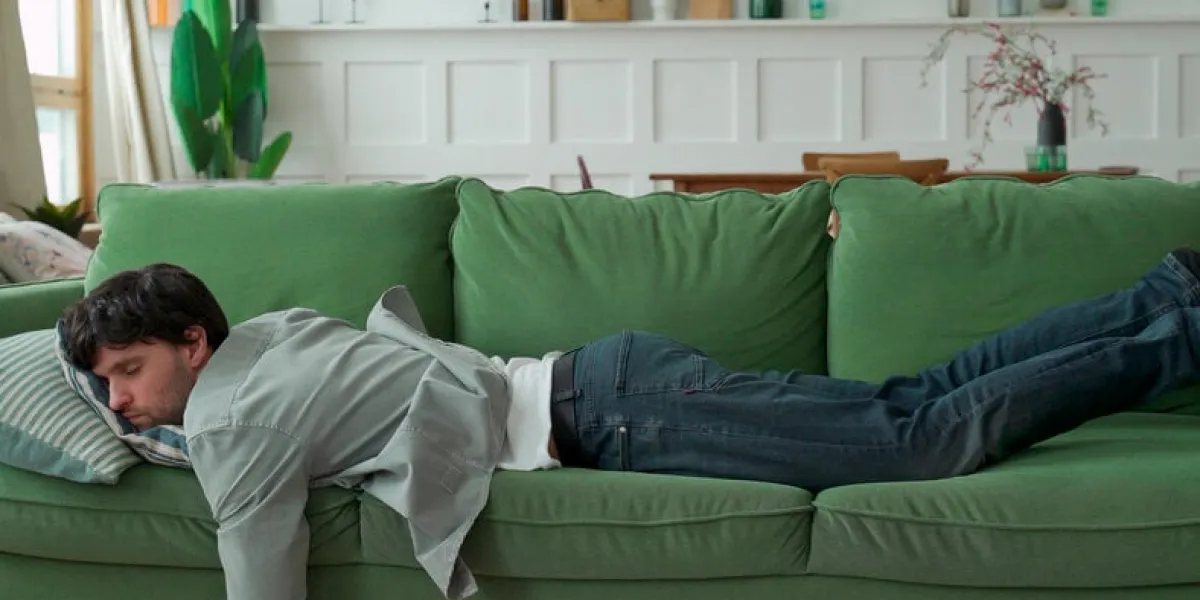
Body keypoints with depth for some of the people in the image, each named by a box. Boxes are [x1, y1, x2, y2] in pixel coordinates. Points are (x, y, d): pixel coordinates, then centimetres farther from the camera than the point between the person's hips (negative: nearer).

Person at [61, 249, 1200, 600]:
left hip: (608, 418, -8)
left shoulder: (228, 427, -12)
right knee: (918, 405, 9)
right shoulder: (269, 328, 14)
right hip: (600, 374, 8)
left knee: (929, 439, -6)